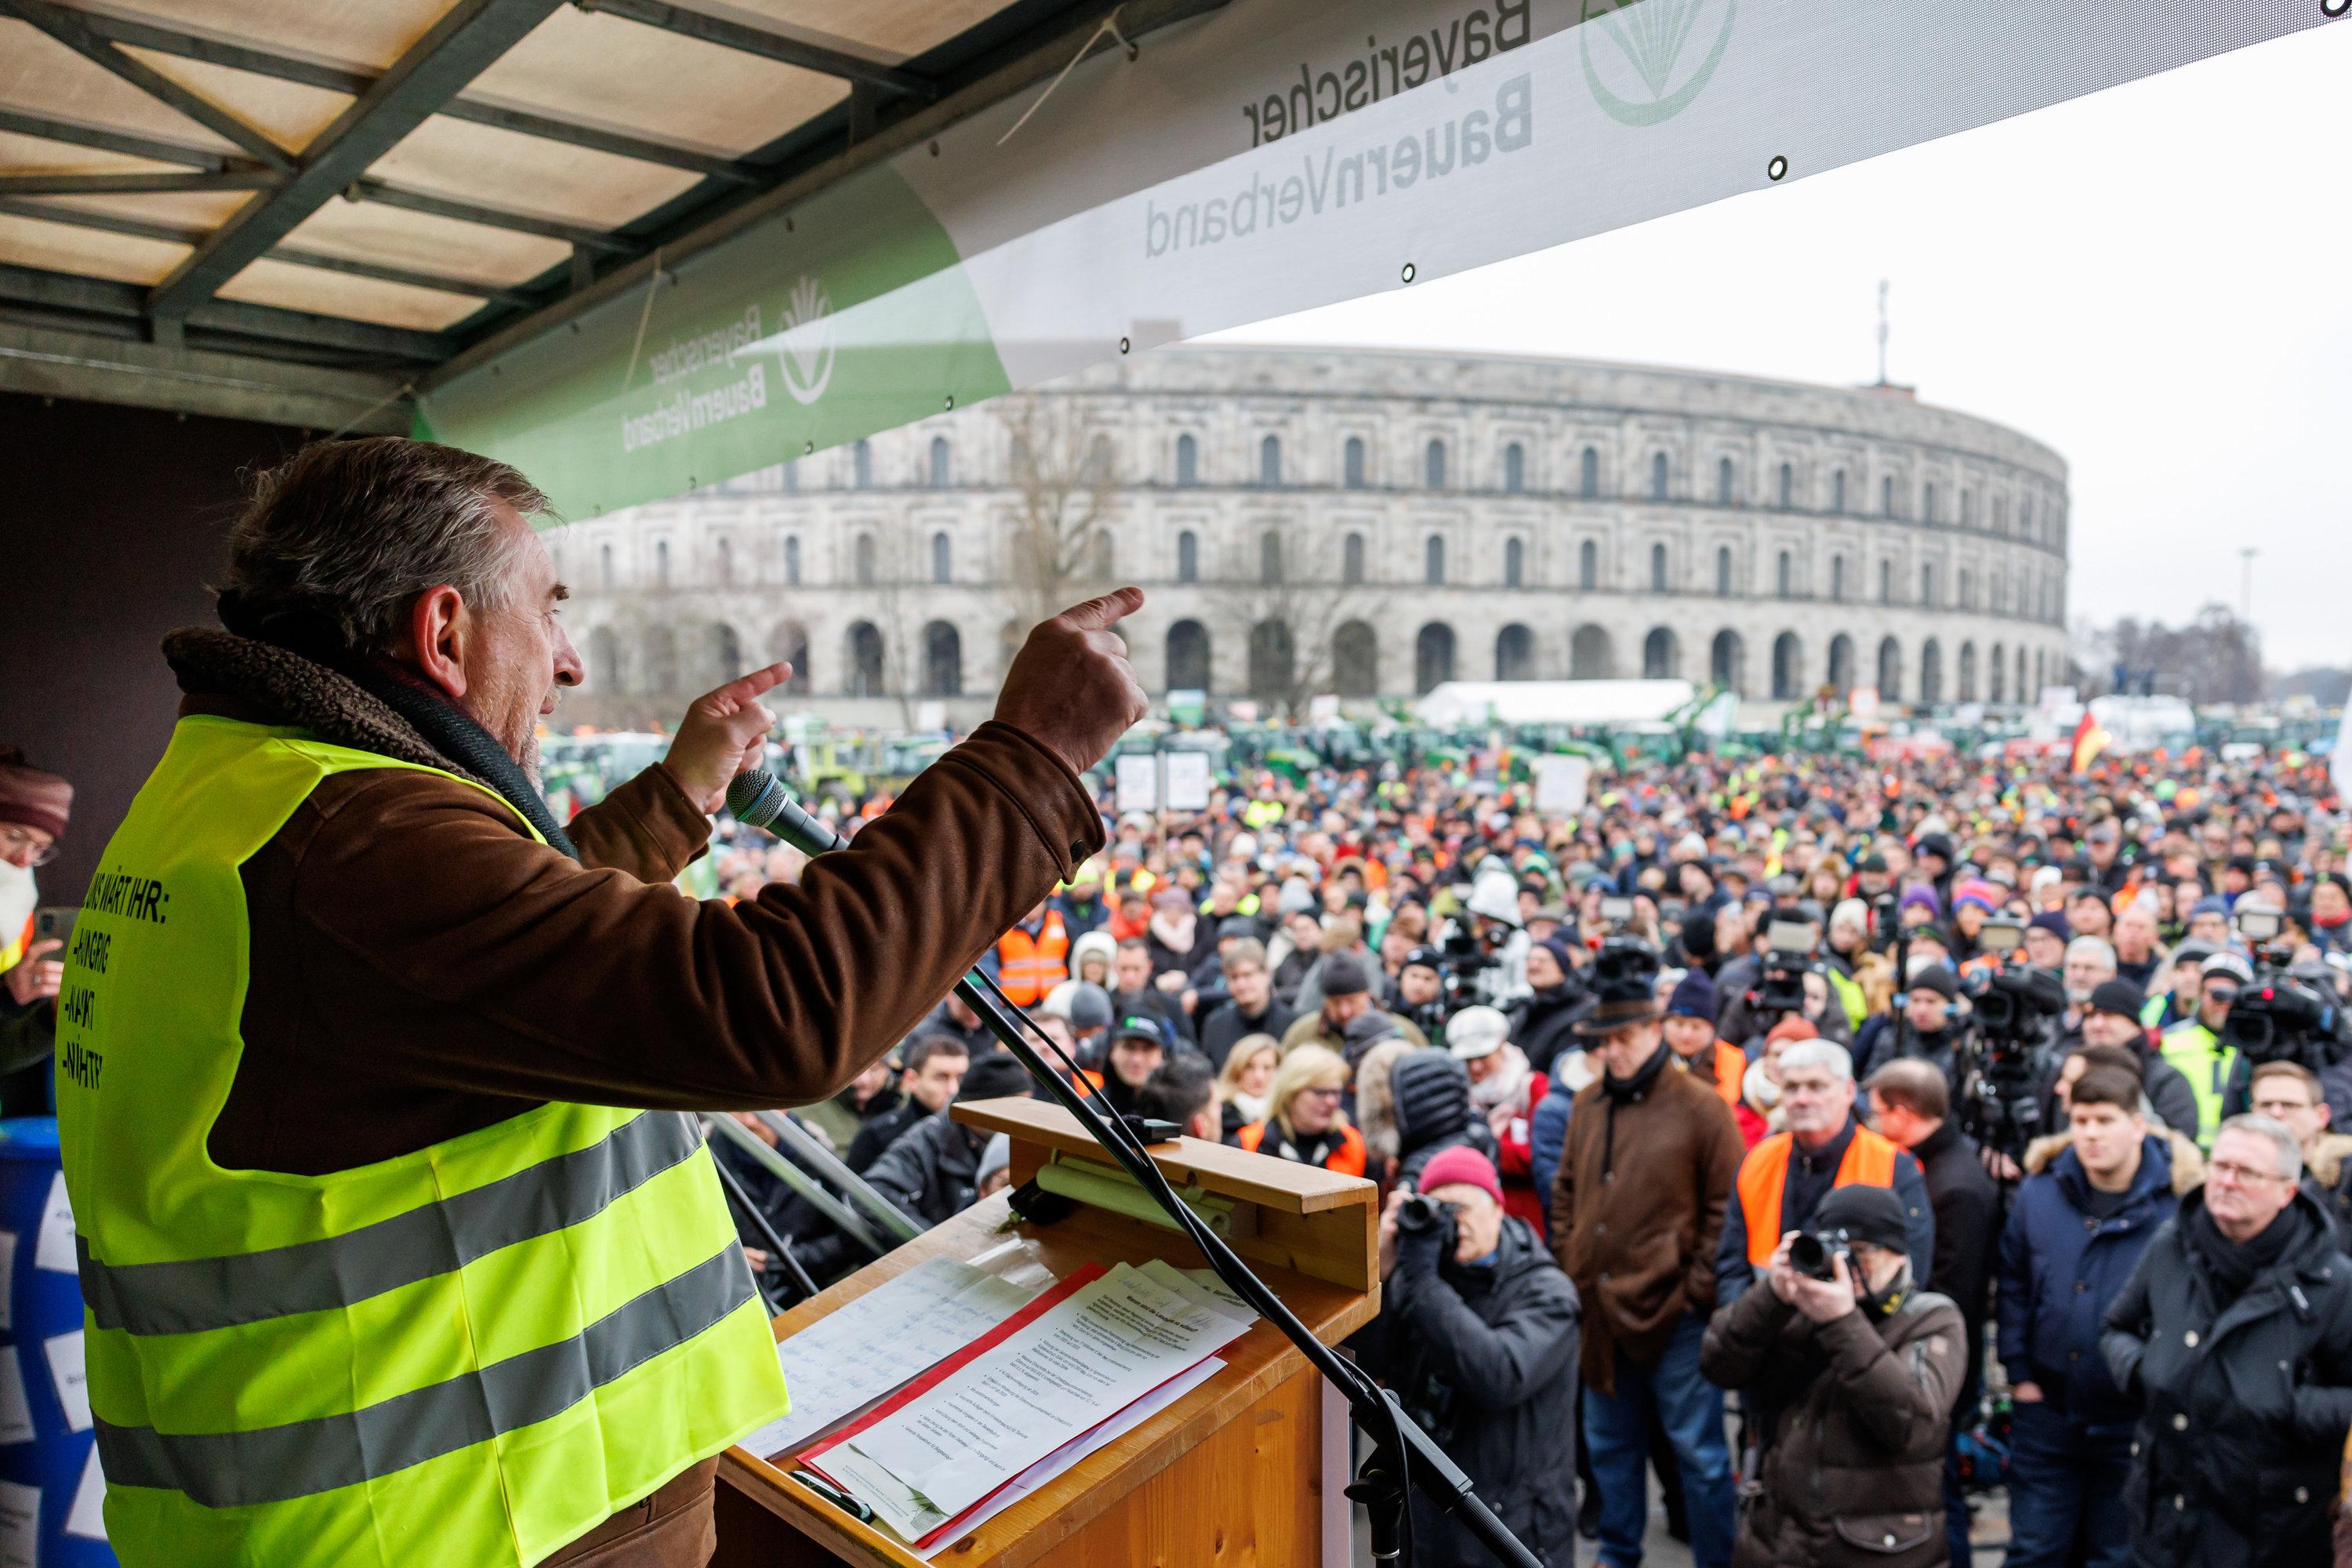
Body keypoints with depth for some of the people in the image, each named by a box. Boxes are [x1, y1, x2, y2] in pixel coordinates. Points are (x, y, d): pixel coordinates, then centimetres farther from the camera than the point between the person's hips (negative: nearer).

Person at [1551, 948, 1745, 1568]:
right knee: (1610, 1444, 20)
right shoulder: (1587, 1105, 6)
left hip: (1673, 1312, -6)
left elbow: (1727, 1207, -10)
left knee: (1698, 1449, 5)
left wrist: (1698, 1288, -12)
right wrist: (1570, 1269, 7)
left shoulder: (1700, 1107, -11)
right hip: (1599, 1308, 6)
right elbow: (1567, 1192, 15)